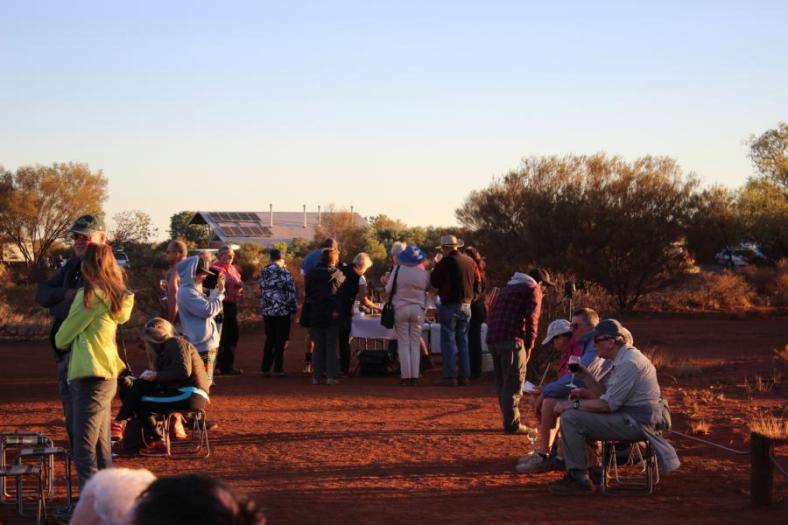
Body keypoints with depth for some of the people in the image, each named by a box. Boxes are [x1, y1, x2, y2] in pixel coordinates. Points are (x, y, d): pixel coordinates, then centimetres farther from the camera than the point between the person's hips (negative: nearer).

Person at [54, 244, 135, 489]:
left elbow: (63, 338, -3)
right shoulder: (116, 296, 11)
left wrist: (60, 342, 16)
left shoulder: (90, 295, -12)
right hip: (107, 376, 9)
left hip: (89, 377, -9)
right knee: (102, 448, 16)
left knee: (84, 450, -9)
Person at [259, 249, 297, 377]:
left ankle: (265, 368, 13)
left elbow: (262, 291, 11)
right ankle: (278, 369, 3)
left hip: (267, 311, 5)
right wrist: (292, 310, -6)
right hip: (283, 311, -4)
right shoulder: (284, 273, -11)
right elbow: (291, 293, -10)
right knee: (280, 340, 3)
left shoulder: (263, 273, 4)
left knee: (269, 339, 14)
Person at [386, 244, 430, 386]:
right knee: (415, 344, 7)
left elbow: (388, 290, -5)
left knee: (404, 344, 3)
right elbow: (428, 288, 7)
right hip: (418, 309, 2)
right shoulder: (423, 272, -4)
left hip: (401, 309, -1)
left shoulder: (398, 269, -10)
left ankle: (405, 377, -1)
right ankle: (414, 377, 3)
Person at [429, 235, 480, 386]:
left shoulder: (445, 262, -13)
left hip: (449, 305, -6)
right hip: (466, 305, 6)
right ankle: (464, 375, 13)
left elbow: (434, 281, -5)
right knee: (463, 341, 12)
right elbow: (477, 282, 15)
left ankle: (450, 376, -6)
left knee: (448, 341, -2)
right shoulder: (470, 261, 7)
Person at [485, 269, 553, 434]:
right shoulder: (533, 290, 4)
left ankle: (509, 420, 21)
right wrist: (529, 346, -1)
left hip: (492, 339, 8)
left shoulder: (505, 289, 27)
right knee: (514, 383, -4)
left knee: (502, 383, 14)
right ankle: (512, 424, -4)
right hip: (512, 340, -8)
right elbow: (531, 320, -6)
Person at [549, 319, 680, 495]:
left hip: (635, 423, -11)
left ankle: (578, 478, -12)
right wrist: (583, 373, 4)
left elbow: (607, 404, -22)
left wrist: (572, 405, -15)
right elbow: (602, 393, 15)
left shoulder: (628, 363, -19)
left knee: (570, 418, -18)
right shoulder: (621, 359, 14)